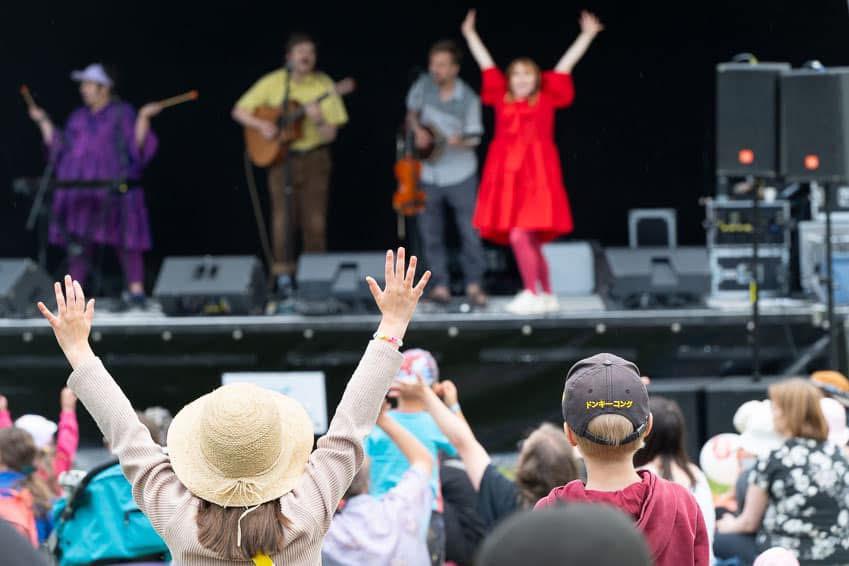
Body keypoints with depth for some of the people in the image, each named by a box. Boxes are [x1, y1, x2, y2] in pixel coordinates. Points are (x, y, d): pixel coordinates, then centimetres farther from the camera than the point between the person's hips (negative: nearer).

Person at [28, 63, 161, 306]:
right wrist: (45, 123, 20)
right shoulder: (78, 117, 20)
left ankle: (136, 291, -9)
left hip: (114, 189, -5)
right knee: (78, 241, 1)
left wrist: (143, 118, -16)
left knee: (125, 240, -9)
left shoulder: (123, 113, 4)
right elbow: (58, 148, 19)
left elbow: (137, 146, -6)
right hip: (78, 190, 5)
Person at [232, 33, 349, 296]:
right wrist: (261, 125, -15)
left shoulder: (324, 85, -3)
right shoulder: (273, 83, -2)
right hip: (281, 157, 0)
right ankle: (283, 275, 3)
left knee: (315, 220, -1)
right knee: (283, 218, -4)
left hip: (314, 156, 0)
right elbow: (239, 111, 2)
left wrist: (318, 120, -25)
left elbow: (330, 134, -4)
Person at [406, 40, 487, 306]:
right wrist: (418, 131, -7)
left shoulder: (468, 99, -12)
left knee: (470, 231, 0)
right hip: (427, 173, 3)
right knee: (431, 234, 7)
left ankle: (474, 285, 11)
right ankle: (440, 286, 16)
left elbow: (474, 137, -9)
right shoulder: (424, 85, -4)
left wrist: (460, 141, -31)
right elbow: (411, 113, 13)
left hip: (460, 174, -3)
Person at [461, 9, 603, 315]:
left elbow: (566, 65, 3)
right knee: (529, 241, 7)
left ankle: (532, 295, -7)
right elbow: (486, 64, 17)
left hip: (536, 175, -4)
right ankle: (547, 296, 16)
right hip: (506, 175, 4)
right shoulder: (502, 99, 11)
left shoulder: (546, 99, 3)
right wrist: (470, 35, 23)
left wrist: (587, 35, 3)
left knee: (520, 235, -14)